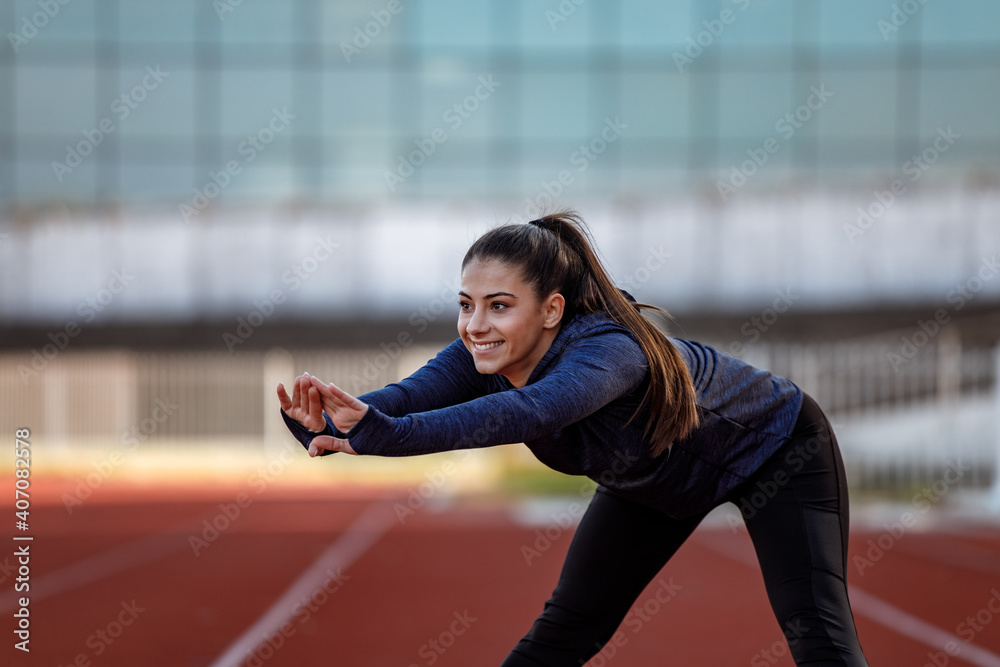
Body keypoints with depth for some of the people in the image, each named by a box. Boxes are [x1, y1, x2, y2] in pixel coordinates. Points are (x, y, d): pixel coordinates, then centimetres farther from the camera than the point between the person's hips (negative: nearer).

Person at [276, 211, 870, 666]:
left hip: (775, 451, -6)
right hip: (658, 479, 6)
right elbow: (405, 397, -39)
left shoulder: (609, 349, -44)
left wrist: (388, 434, -76)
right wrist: (322, 425, -61)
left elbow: (528, 412, -63)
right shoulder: (484, 356, -23)